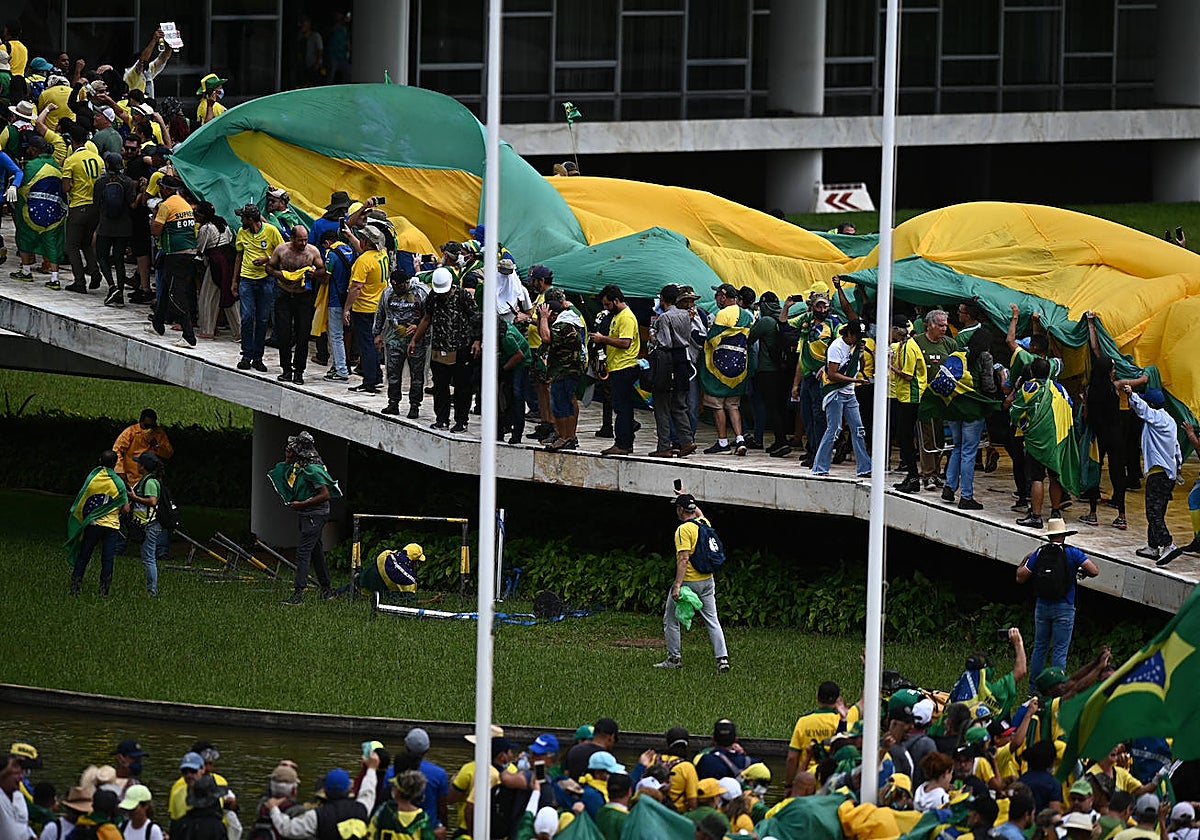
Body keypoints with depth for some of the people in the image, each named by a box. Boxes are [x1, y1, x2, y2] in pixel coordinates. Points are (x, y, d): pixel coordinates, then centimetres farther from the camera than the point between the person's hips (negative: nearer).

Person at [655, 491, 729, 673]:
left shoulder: (684, 529, -17)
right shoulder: (704, 523, 6)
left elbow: (684, 559, -24)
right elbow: (698, 513, 33)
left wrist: (677, 585, -26)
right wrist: (686, 497, 48)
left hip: (688, 581, -7)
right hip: (708, 581, 7)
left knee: (671, 620, 9)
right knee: (712, 621, 7)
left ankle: (674, 658, 13)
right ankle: (722, 658, -2)